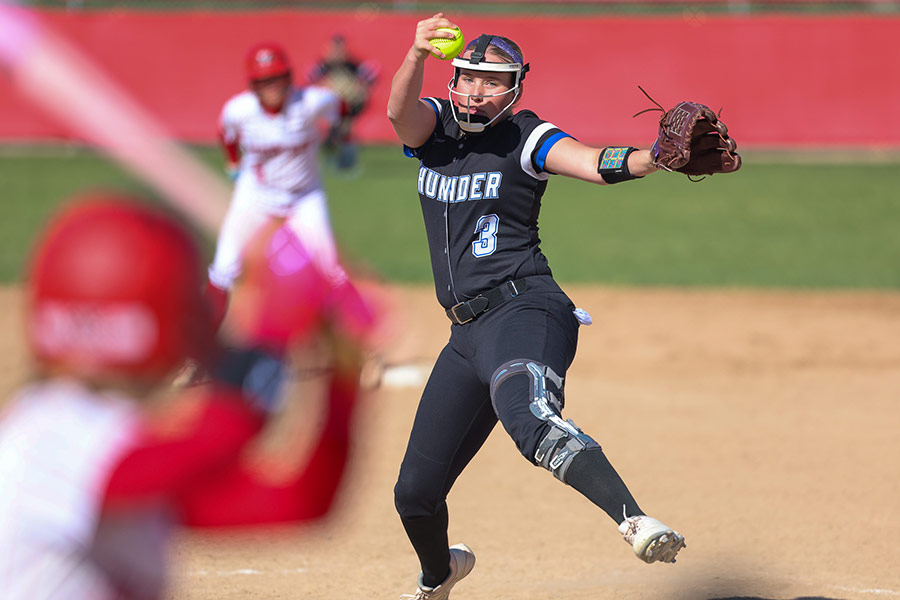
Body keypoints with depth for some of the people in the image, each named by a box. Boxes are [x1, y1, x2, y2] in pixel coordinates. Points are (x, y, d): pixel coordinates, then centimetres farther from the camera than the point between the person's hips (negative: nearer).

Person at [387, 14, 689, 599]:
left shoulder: (525, 139, -1)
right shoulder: (433, 128, 12)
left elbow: (598, 164, -17)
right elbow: (400, 110, -11)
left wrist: (658, 156, -37)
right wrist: (419, 53, -32)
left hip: (523, 311, -6)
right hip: (468, 333, 6)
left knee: (527, 417, -40)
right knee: (415, 490, 13)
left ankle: (635, 521, -58)